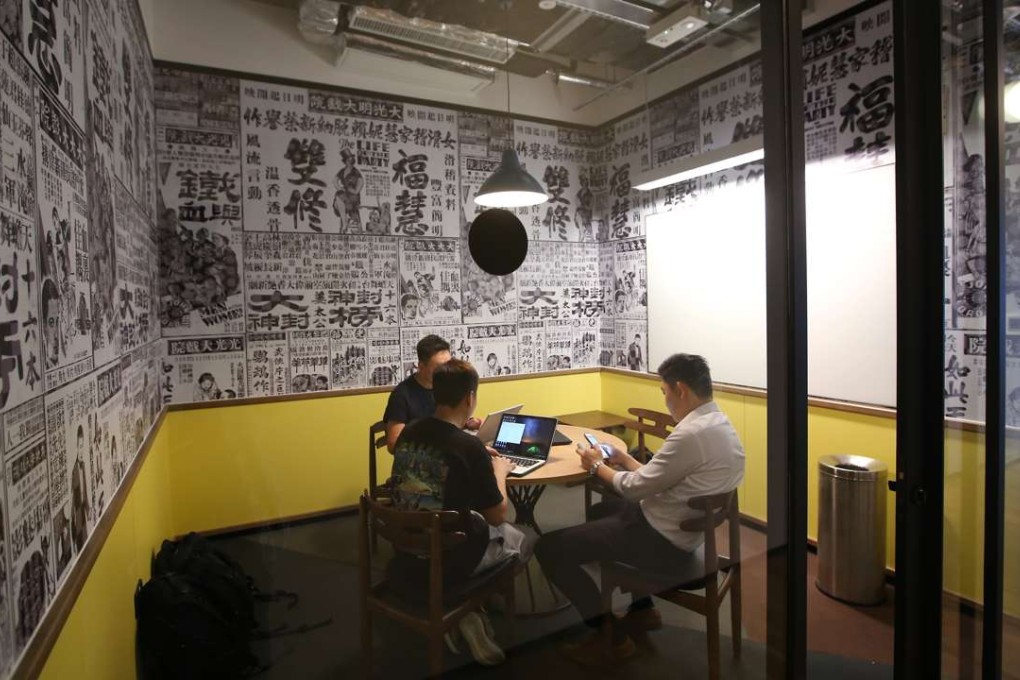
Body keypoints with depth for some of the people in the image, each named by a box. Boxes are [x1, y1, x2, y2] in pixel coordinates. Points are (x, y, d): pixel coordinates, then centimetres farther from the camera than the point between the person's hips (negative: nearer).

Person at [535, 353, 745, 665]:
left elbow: (637, 488, -20)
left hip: (662, 539, -10)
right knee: (600, 511, 33)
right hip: (683, 524, 10)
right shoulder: (718, 422, 5)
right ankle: (641, 610, 31)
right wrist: (627, 461, 10)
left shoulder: (692, 434, -28)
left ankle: (612, 635, 7)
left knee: (549, 547, -7)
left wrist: (597, 466, -4)